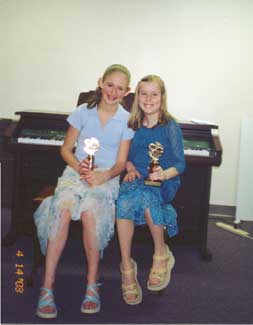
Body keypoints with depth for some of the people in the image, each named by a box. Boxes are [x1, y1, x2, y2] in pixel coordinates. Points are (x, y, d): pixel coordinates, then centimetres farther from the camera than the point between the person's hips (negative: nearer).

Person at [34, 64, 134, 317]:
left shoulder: (126, 120, 4)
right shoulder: (84, 111, 7)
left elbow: (121, 163, 3)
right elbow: (66, 149, 10)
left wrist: (104, 176, -17)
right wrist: (78, 166, -10)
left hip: (106, 177, -1)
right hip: (75, 171, 1)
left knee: (90, 211, -35)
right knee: (62, 207, -33)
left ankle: (92, 284, -21)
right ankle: (47, 287, -29)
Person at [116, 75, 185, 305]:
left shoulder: (171, 126, 2)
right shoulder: (133, 125, 14)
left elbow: (180, 164, 0)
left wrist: (164, 174, -19)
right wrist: (130, 168, -2)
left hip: (164, 181, -3)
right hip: (137, 178, 3)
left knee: (145, 195, -38)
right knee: (125, 200, -33)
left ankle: (161, 254, -15)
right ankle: (127, 266, -25)